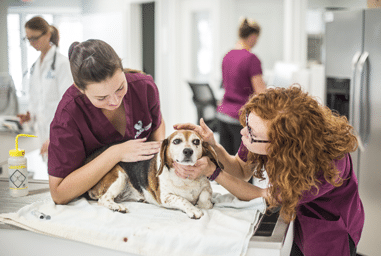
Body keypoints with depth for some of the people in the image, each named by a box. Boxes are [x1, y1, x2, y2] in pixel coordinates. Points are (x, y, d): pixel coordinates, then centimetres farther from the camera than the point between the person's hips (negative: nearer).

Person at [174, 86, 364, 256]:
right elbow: (243, 170, -5)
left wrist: (212, 171, -31)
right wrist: (213, 147, -24)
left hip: (331, 228, -4)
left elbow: (262, 197, -26)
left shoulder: (324, 167, -40)